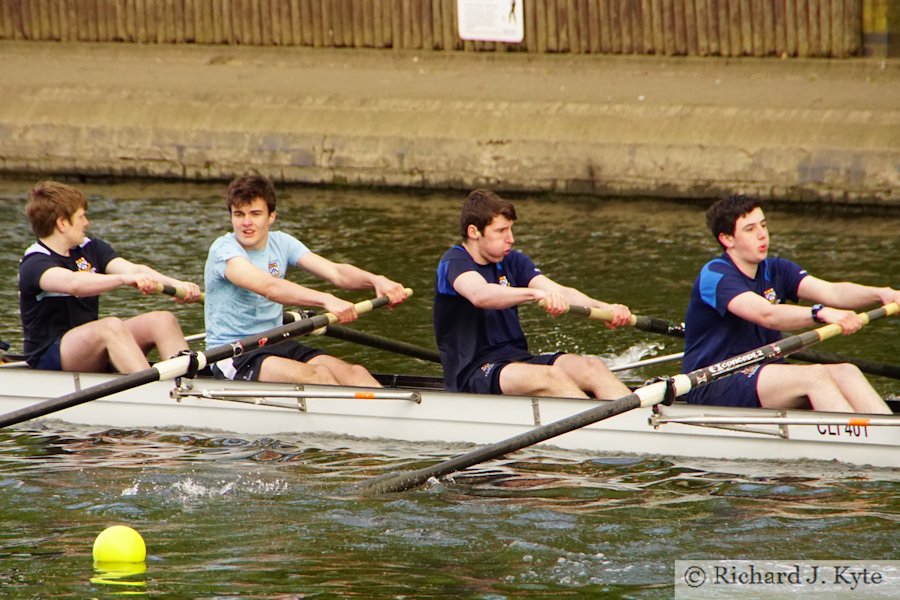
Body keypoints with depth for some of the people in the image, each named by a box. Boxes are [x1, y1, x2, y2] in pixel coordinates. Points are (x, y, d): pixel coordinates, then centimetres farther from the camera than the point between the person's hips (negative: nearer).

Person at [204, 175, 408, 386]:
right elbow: (267, 287, -31)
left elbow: (334, 272, -6)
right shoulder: (224, 250, -13)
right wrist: (325, 299, -44)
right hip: (232, 357, -7)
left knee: (355, 373, -17)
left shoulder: (281, 243, 7)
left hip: (276, 345, 7)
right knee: (318, 375, -29)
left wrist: (375, 280, -27)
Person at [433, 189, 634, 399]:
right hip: (471, 372, -7)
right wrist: (535, 294, -48)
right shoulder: (454, 262, -8)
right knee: (550, 376, -32)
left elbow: (559, 291, -1)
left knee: (592, 366, -17)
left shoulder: (512, 262, 14)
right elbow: (480, 295, -32)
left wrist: (604, 308, -20)